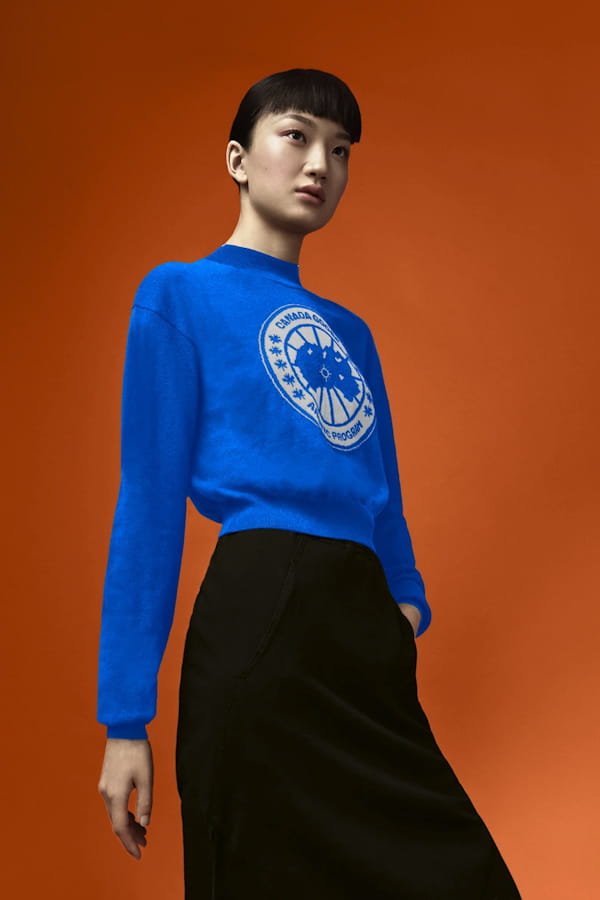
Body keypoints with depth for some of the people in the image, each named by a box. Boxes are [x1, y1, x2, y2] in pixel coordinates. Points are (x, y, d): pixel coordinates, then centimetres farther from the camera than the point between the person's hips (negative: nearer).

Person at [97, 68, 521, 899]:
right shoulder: (181, 294, 1)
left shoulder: (350, 332, 20)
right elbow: (150, 505, -5)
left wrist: (408, 604, 1)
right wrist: (126, 716, -9)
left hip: (372, 643, 7)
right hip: (261, 622, -6)